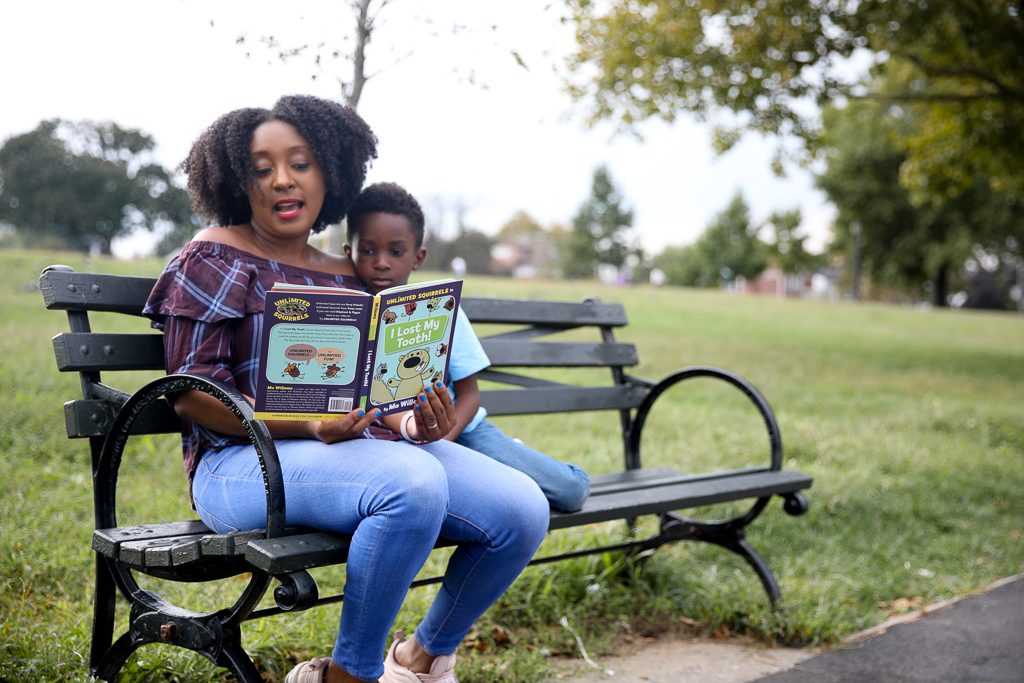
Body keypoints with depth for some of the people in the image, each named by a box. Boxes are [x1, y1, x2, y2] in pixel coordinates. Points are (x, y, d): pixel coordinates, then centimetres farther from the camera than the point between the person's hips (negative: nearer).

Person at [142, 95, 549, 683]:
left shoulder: (347, 278, 19)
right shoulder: (217, 259, 2)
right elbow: (192, 394, -6)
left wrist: (414, 423, -7)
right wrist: (311, 427, -21)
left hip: (359, 447, 6)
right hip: (247, 460, -6)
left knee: (523, 508, -14)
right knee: (413, 482, -36)